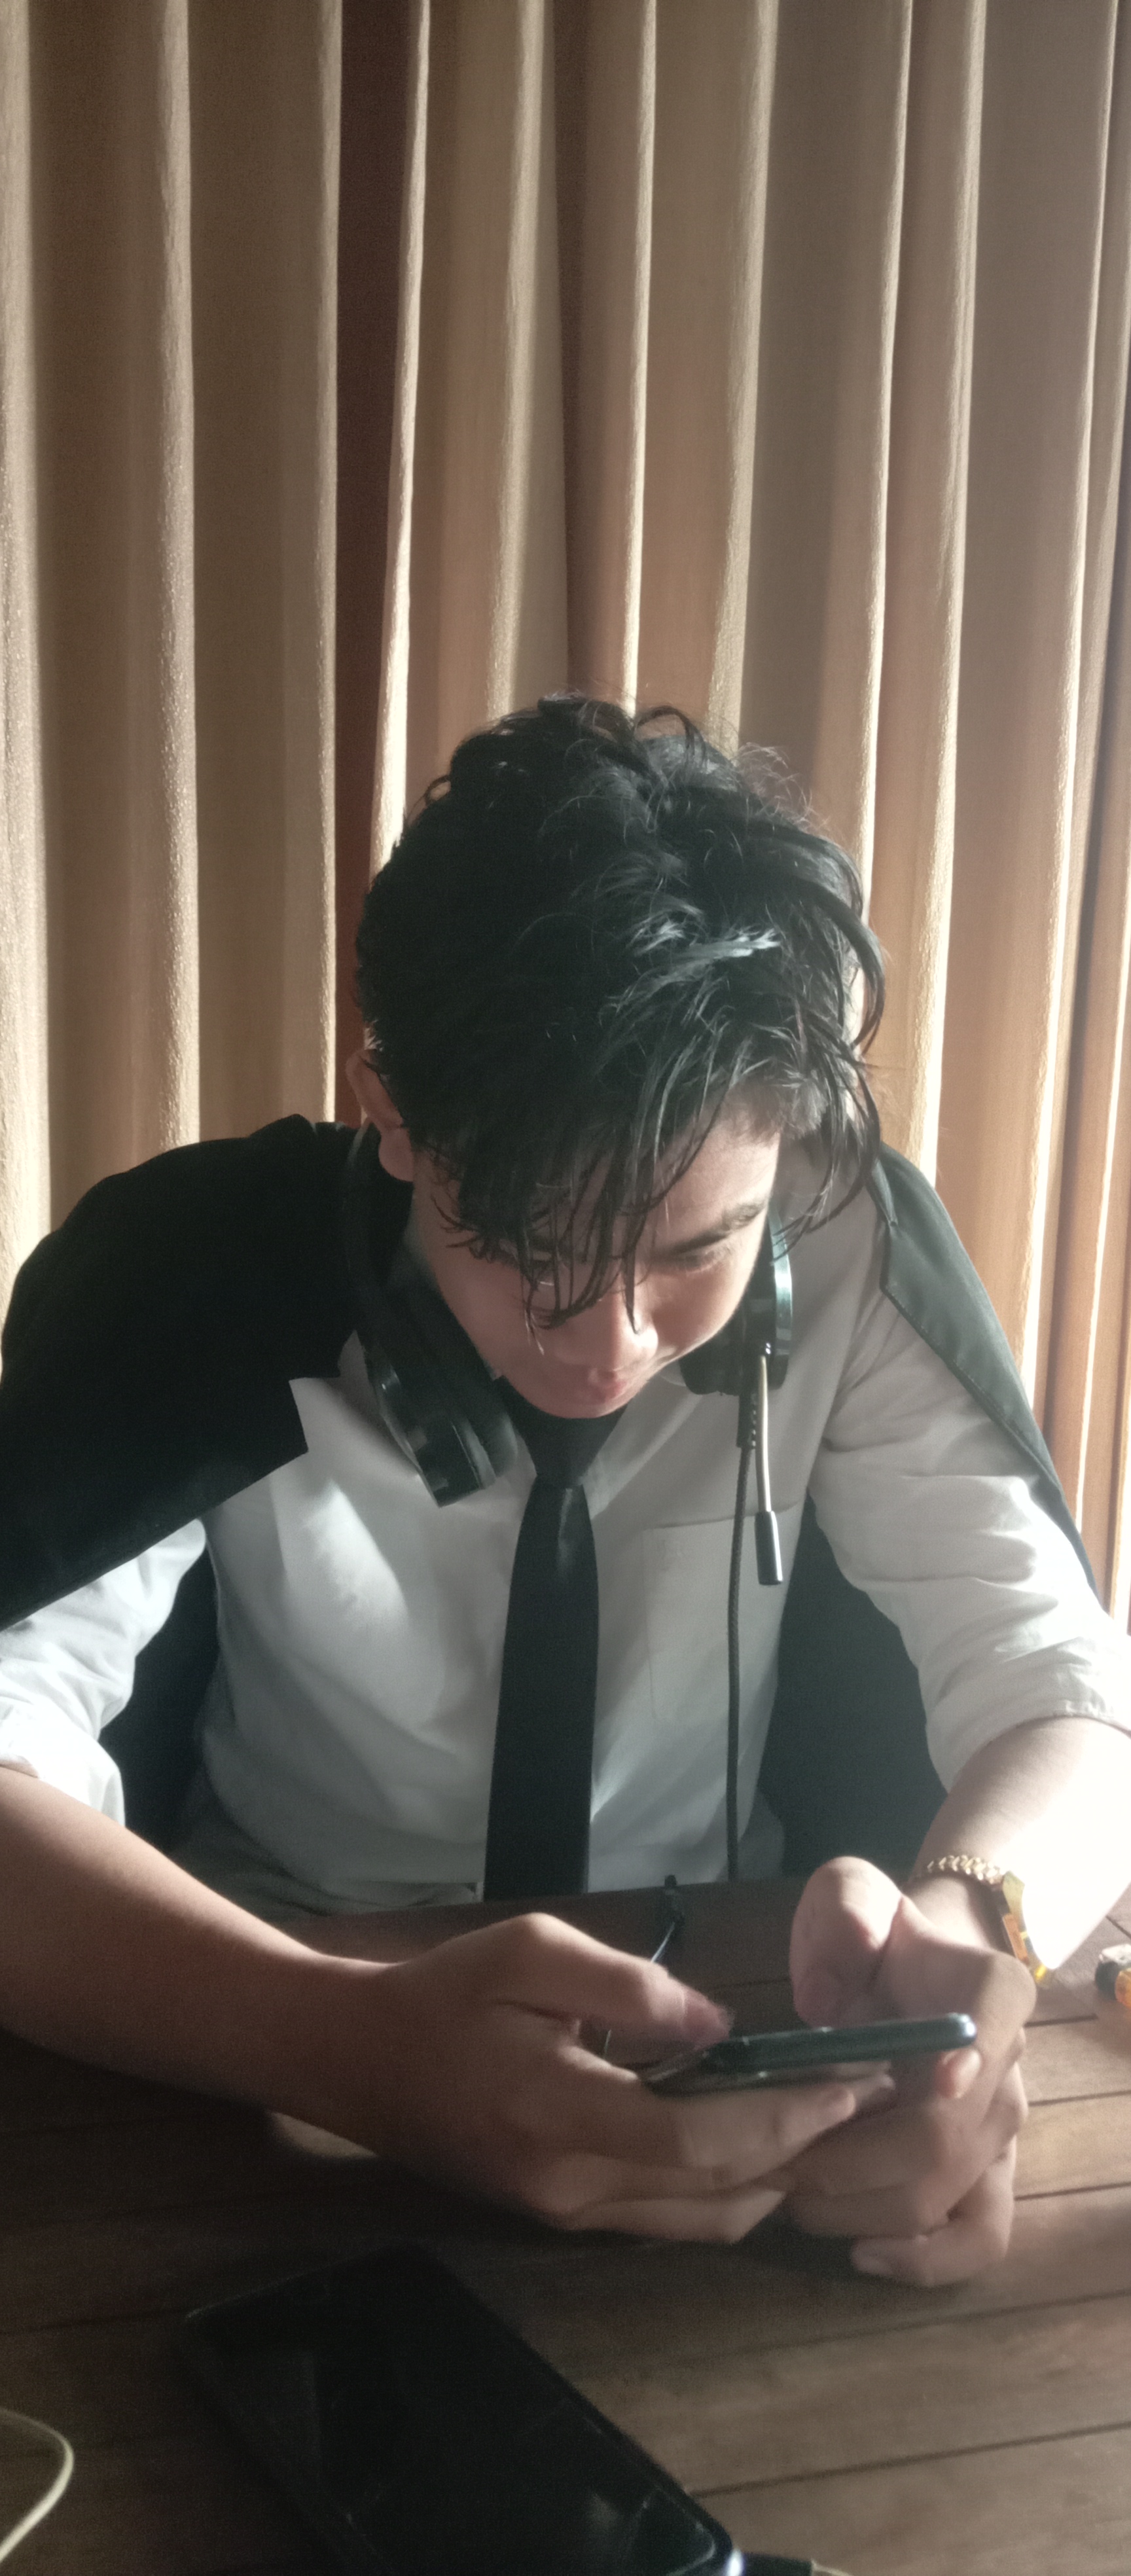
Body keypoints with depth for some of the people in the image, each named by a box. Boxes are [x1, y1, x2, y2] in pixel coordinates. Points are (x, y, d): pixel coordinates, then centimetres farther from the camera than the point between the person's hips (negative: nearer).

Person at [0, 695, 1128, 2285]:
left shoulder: (853, 1253, -14)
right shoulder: (183, 1273, -18)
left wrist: (970, 1927, -36)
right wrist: (365, 2047, -44)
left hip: (719, 2015, 2)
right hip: (276, 2023, -1)